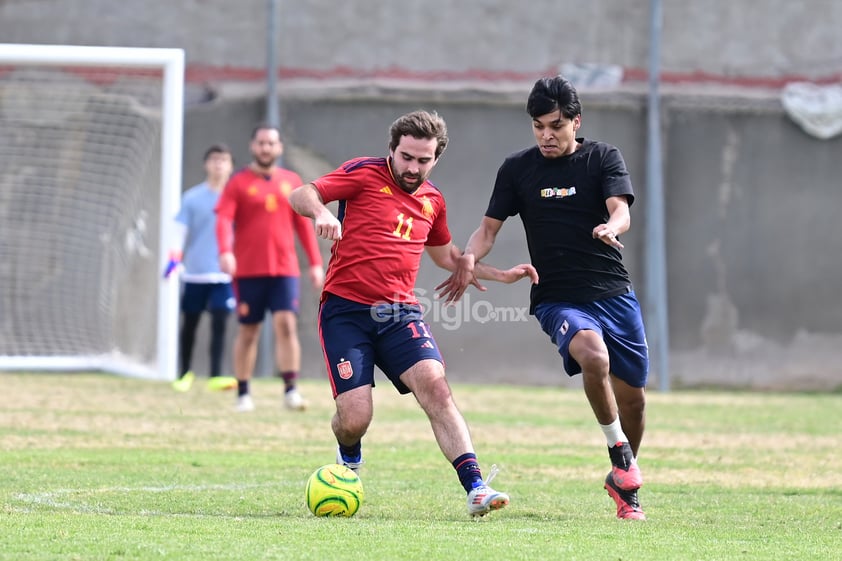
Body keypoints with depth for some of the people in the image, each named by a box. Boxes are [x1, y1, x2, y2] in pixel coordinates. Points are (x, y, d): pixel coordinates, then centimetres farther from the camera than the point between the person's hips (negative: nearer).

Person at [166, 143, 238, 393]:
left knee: (219, 324, -11)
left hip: (224, 274, 0)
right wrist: (174, 258, -13)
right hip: (195, 272, 0)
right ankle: (185, 373, 25)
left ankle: (215, 377, -13)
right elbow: (180, 230, 0)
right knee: (189, 324, 9)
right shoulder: (192, 198, 1)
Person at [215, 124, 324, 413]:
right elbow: (224, 219, -11)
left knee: (286, 324, -12)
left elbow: (304, 224, 14)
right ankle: (243, 394, 13)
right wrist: (225, 251, -29)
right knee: (248, 331, 4)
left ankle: (290, 391, -14)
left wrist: (315, 262, 9)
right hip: (248, 270, -2)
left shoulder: (291, 181, 11)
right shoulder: (238, 183, 1)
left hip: (284, 269, 2)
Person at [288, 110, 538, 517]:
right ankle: (349, 459, 27)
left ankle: (475, 488, -28)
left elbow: (446, 255, 34)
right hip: (346, 311, -4)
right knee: (355, 418, -12)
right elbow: (300, 195, -9)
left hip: (400, 314, 4)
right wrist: (321, 211, -32)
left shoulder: (432, 200, 16)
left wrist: (502, 275, 27)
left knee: (435, 385, -21)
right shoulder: (364, 175, 0)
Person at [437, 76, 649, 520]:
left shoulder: (603, 158, 1)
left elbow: (621, 212, -14)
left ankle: (625, 483, 31)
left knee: (632, 397, 6)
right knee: (592, 352, -33)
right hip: (557, 298, -1)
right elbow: (490, 227, 7)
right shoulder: (517, 168, 5)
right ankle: (619, 455, -17)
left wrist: (610, 228, -38)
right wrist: (470, 258, -15)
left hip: (614, 294, 1)